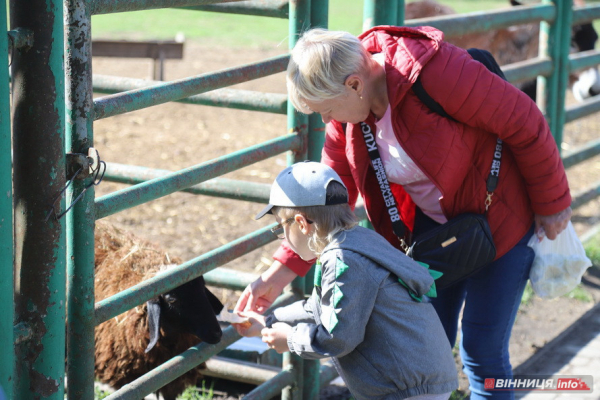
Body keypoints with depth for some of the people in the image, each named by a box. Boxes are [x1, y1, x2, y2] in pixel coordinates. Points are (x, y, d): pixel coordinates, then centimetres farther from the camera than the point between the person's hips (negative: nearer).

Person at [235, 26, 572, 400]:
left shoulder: (435, 70, -33)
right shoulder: (348, 111, -10)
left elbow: (524, 123, -24)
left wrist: (552, 203, -11)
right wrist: (283, 269, -11)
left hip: (499, 216, -6)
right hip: (431, 223, 6)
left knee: (482, 353, -1)